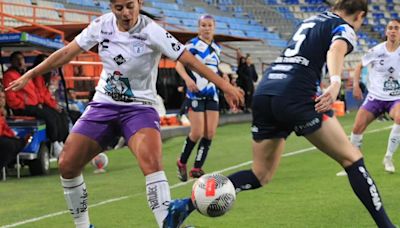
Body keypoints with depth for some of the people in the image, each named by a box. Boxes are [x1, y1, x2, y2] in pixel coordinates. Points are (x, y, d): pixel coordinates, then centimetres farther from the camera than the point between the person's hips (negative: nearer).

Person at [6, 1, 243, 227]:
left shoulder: (151, 31, -15)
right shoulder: (102, 25, -3)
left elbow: (190, 60, -19)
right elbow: (67, 52, 7)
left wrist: (224, 85, -26)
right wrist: (30, 75, 10)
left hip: (139, 108, -4)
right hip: (103, 105, 5)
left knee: (151, 159, -34)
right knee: (67, 165, -5)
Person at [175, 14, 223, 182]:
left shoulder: (217, 48, 12)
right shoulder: (192, 45, -8)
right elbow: (179, 64, -16)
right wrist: (187, 79, -33)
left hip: (212, 94, 6)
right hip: (195, 94, -6)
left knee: (210, 133, -3)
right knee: (197, 132, -9)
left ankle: (197, 168, 6)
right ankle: (182, 163, 13)